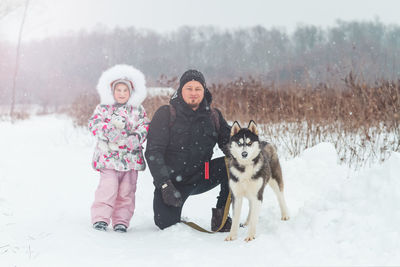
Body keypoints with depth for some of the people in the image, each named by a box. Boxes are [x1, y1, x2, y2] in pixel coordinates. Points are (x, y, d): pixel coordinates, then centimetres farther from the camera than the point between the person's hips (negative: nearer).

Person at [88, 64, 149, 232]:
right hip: (108, 156, -2)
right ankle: (100, 218, -3)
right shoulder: (103, 108, 7)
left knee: (126, 191, 3)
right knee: (108, 187, -13)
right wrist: (113, 126, -22)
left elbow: (144, 130, 3)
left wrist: (130, 141, -15)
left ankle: (121, 220, 11)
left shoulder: (138, 110, 11)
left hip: (131, 157, 2)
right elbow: (94, 124, -5)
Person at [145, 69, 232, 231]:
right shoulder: (165, 114, -7)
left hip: (201, 178, 3)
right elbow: (153, 152, -12)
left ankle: (220, 216, -9)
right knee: (167, 224, -16)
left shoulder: (213, 116, 5)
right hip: (172, 180, -2)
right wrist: (165, 185, -22)